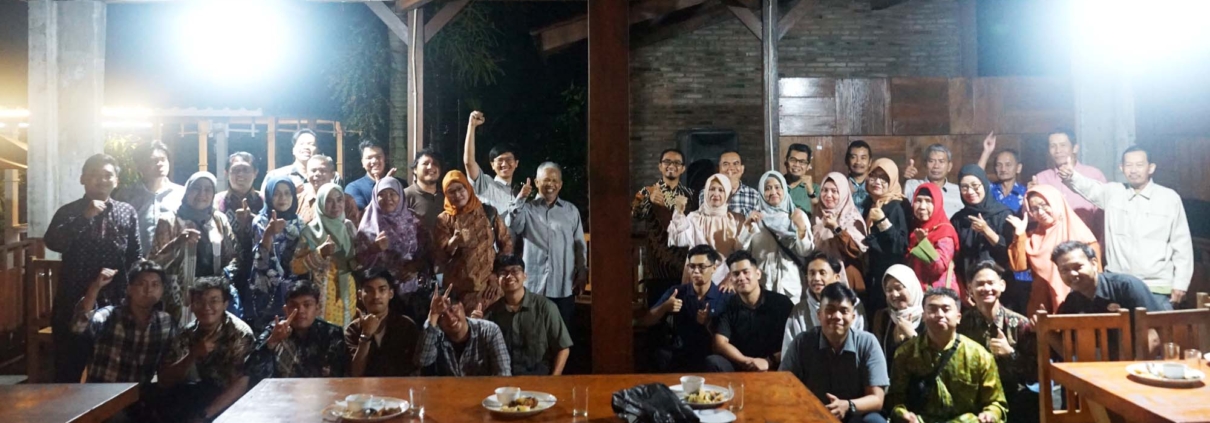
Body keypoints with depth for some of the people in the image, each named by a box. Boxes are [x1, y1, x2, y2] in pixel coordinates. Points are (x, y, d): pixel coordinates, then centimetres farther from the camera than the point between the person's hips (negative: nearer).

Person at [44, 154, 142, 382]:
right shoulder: (68, 212, 2)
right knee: (67, 372, 7)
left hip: (113, 303, 1)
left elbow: (135, 257, 3)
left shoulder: (128, 213, 5)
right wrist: (85, 216, -21)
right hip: (72, 303, -1)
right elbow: (53, 243, -16)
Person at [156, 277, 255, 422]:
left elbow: (240, 384, -23)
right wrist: (193, 355, -22)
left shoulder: (240, 333, -17)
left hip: (230, 402, -5)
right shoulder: (187, 334, -2)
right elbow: (165, 381, -5)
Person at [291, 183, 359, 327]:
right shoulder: (311, 231, -9)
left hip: (347, 294, 4)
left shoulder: (349, 227, 4)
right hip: (322, 296, -4)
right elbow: (295, 267, -14)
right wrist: (320, 253, -26)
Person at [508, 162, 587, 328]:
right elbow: (511, 228, -15)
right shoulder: (527, 209, 4)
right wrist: (520, 199, -18)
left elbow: (580, 244, 11)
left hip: (564, 286, 2)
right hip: (534, 285, -1)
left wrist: (582, 272, 5)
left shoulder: (571, 210, 11)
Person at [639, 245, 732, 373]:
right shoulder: (675, 292, 6)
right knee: (658, 355, -28)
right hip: (678, 356, 2)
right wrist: (664, 307, -14)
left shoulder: (725, 298, -1)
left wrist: (707, 324, -20)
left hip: (708, 358, -2)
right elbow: (644, 323, 4)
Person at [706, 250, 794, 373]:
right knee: (713, 362, -27)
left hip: (773, 369, -2)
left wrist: (769, 361, -16)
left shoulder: (781, 303, 1)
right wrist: (746, 361, -17)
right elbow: (720, 344, -6)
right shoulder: (728, 306, 4)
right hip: (738, 368, 2)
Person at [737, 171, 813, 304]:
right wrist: (747, 226, -16)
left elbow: (806, 251, -5)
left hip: (790, 282, 0)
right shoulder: (755, 218, 7)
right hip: (762, 282, 0)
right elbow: (742, 249, -2)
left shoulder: (798, 215, 4)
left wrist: (801, 226, -20)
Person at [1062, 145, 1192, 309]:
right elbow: (1089, 187, -18)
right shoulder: (1112, 193, 4)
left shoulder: (1169, 198, 2)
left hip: (1157, 288, -1)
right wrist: (1070, 176, -41)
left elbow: (1182, 243, 4)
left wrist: (1180, 283, 1)